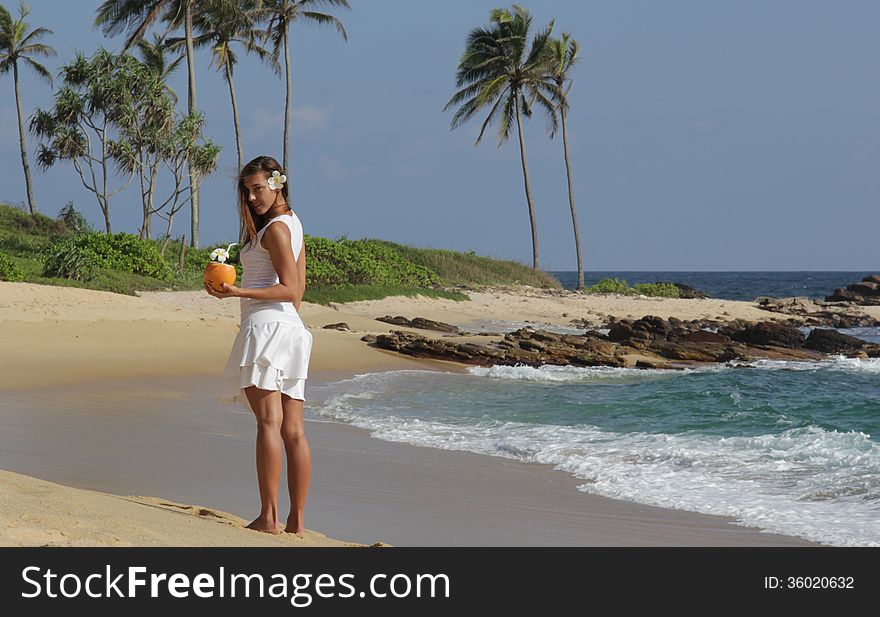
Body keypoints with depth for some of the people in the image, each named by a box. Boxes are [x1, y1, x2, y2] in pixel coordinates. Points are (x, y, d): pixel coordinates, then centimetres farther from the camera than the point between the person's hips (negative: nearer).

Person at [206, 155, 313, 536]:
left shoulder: (274, 229, -7)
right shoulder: (293, 223, 21)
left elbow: (290, 290, -14)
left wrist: (239, 292, -21)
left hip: (267, 323, -10)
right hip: (293, 329, 10)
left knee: (269, 421, -15)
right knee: (293, 431, 5)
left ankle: (269, 516, -20)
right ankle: (296, 521, 5)